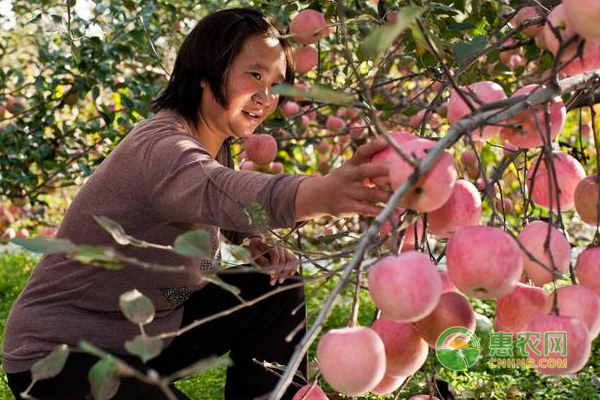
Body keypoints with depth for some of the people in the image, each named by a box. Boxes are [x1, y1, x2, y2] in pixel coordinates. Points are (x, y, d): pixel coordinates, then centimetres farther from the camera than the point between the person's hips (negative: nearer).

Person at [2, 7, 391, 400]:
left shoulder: (217, 144, 2)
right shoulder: (159, 146, -27)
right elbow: (215, 192, -49)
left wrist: (253, 244, -5)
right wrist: (325, 194, -67)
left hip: (151, 331, 9)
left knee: (277, 288, 2)